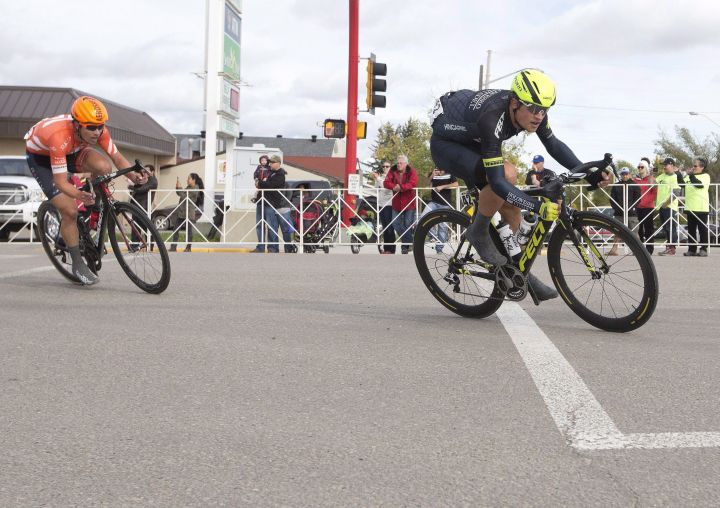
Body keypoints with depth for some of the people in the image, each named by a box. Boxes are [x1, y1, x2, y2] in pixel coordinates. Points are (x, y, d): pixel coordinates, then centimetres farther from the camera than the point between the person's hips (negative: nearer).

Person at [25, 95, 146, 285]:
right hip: (40, 156, -5)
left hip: (71, 151, 5)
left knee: (103, 166, -27)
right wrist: (78, 195, -60)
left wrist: (133, 176, -37)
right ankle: (78, 264, 2)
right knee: (70, 210, -16)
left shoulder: (98, 130, -27)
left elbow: (117, 157, -18)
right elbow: (60, 181, -40)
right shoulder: (60, 136, -42)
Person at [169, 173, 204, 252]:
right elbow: (180, 193, 16)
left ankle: (188, 248, 9)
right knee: (176, 230, 6)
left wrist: (179, 188, -12)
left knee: (188, 231, 0)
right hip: (181, 213, 9)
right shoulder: (188, 188, 15)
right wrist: (177, 187, 1)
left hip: (189, 214, -9)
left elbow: (184, 196, -17)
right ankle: (173, 247, 8)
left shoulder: (195, 189, -12)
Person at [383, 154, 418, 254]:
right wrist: (394, 187, -25)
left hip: (409, 202, -4)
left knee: (408, 224, 1)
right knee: (396, 224, 3)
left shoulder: (411, 171, -6)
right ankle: (409, 242, 19)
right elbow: (386, 183, -5)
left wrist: (401, 187, -29)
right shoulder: (393, 171, 3)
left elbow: (413, 183, -22)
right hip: (397, 203, 4)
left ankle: (406, 245, 15)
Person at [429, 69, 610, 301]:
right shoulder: (492, 119, -40)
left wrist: (589, 174, -11)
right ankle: (478, 232, -11)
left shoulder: (531, 109, -17)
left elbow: (554, 145, -2)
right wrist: (537, 207, -48)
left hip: (472, 142, 8)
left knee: (510, 205, -1)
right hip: (446, 145, -8)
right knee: (507, 174, -33)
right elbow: (497, 182, -42)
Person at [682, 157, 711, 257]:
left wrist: (690, 174, -17)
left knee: (702, 229, -1)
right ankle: (692, 249, 12)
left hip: (701, 208, -6)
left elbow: (699, 184, -20)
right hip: (690, 208, 6)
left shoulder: (705, 176, -3)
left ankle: (703, 249, 3)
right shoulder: (689, 176, 14)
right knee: (691, 230, 7)